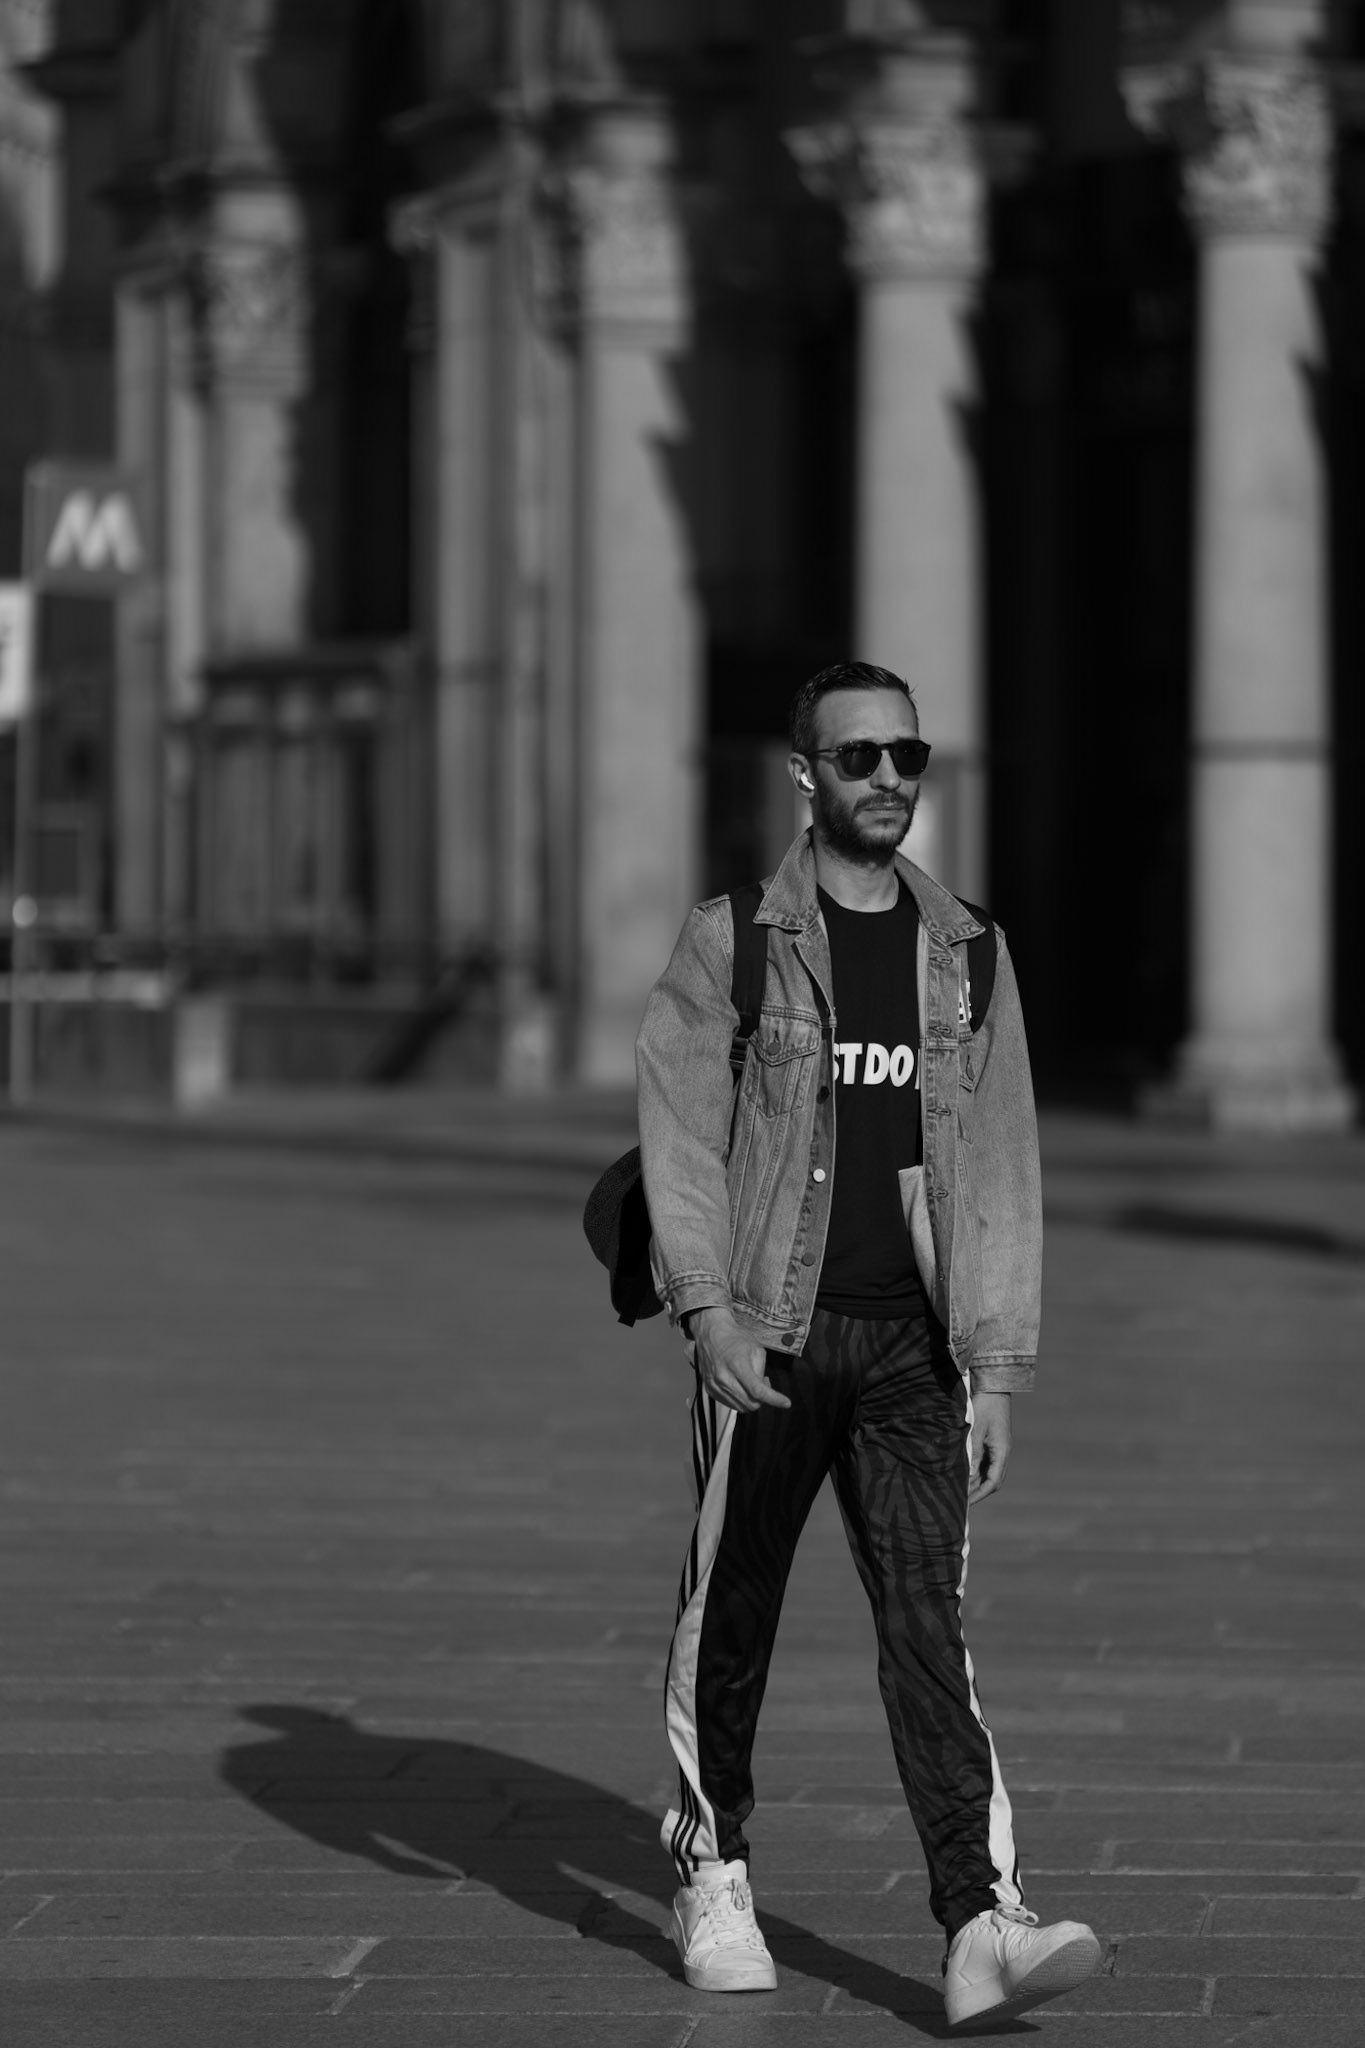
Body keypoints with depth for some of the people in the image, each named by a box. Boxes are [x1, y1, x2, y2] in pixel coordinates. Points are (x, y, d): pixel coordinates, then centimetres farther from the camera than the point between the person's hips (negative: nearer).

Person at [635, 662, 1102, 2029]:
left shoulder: (964, 952, 9)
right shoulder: (733, 934, -1)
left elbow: (999, 1167, 10)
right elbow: (679, 1128, -4)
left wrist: (998, 1366, 5)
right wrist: (707, 1307, -16)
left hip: (911, 1344, 2)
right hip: (767, 1336, -2)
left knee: (930, 1623, -7)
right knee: (732, 1614, 8)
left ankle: (980, 1928, -15)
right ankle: (712, 1878, 26)